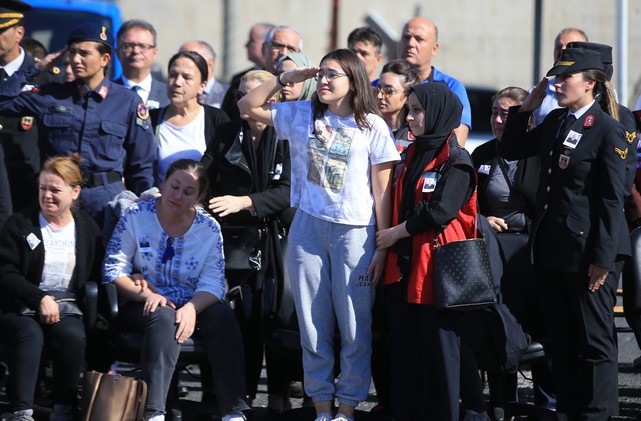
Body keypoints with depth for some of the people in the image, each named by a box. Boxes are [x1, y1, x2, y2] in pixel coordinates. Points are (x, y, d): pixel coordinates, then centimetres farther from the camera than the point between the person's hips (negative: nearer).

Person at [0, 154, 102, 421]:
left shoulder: (88, 229, 14)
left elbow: (94, 277, 15)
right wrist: (40, 299, -14)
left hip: (66, 308, 1)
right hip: (21, 308, -1)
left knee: (73, 336, -33)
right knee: (30, 333, -36)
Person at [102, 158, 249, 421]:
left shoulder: (209, 228, 3)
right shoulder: (136, 217, 0)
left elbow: (213, 284, -5)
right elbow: (113, 270, -3)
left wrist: (192, 308, -27)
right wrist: (145, 294, -21)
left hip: (192, 305, 2)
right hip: (144, 306, -2)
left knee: (222, 316, -29)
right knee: (165, 318, -36)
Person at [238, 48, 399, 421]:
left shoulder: (373, 126, -1)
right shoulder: (302, 115, 8)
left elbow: (382, 190, -1)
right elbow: (248, 106, 13)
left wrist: (382, 246, -5)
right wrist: (284, 79, 3)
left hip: (355, 231, -3)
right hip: (308, 227, 3)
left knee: (355, 326, -1)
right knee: (313, 323, 6)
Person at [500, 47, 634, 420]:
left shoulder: (609, 130, -11)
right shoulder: (555, 122, 11)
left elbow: (613, 199, -13)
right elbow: (512, 150, 21)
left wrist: (603, 258, -17)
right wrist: (526, 108, 8)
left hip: (587, 250, -8)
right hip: (552, 247, 8)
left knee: (596, 340, -1)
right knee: (561, 339, 12)